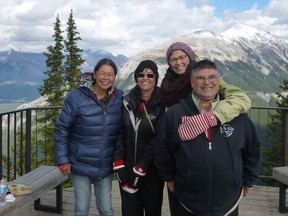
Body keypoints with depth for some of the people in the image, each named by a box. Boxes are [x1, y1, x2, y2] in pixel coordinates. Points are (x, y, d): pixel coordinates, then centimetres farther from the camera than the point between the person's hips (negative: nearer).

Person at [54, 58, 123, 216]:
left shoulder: (119, 97, -3)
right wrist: (62, 160, -9)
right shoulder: (76, 97, -12)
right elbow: (61, 130, -8)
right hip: (81, 165, -2)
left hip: (106, 167, 2)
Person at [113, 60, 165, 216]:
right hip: (126, 169, 2)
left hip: (152, 171, -2)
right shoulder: (127, 102, 4)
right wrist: (118, 165, -10)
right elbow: (118, 133, 0)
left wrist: (141, 168, -15)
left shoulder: (162, 104, -6)